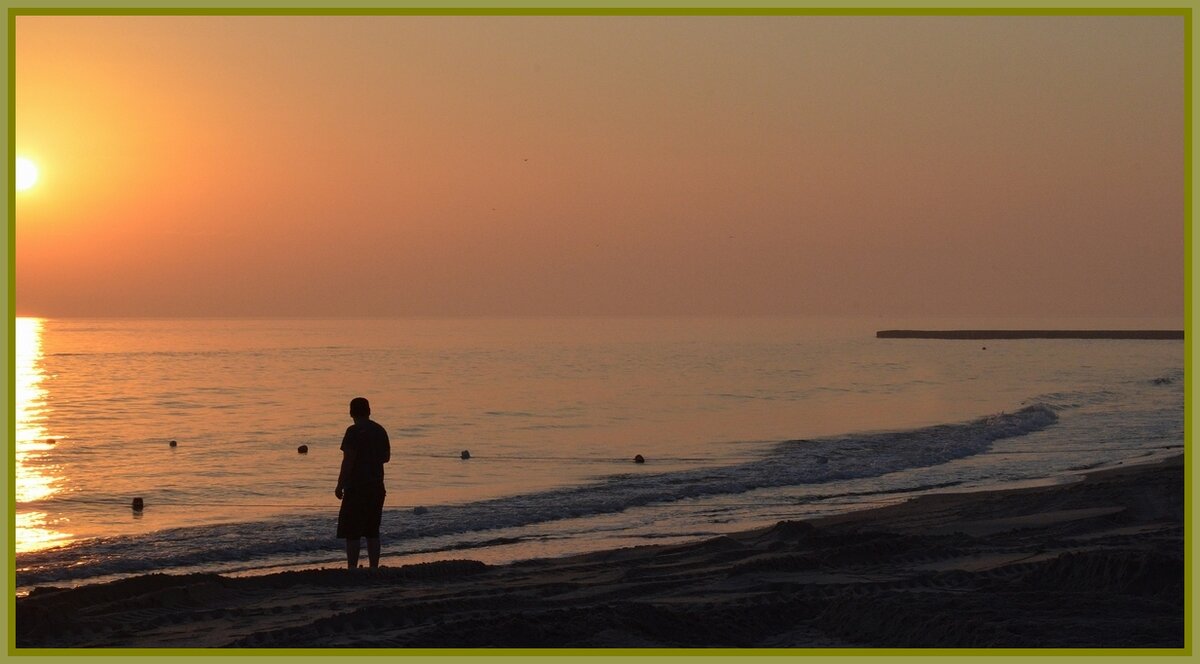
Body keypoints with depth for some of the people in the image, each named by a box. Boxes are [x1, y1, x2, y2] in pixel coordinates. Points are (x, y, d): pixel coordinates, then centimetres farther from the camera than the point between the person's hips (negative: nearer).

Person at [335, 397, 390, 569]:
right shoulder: (380, 430, 9)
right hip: (377, 487, 7)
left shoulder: (354, 431, -12)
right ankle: (374, 568, 11)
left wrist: (340, 485, -10)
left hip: (356, 487, -7)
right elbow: (386, 457, 18)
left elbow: (348, 460, -15)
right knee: (372, 532, 12)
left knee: (351, 532, -4)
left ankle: (352, 568, -9)